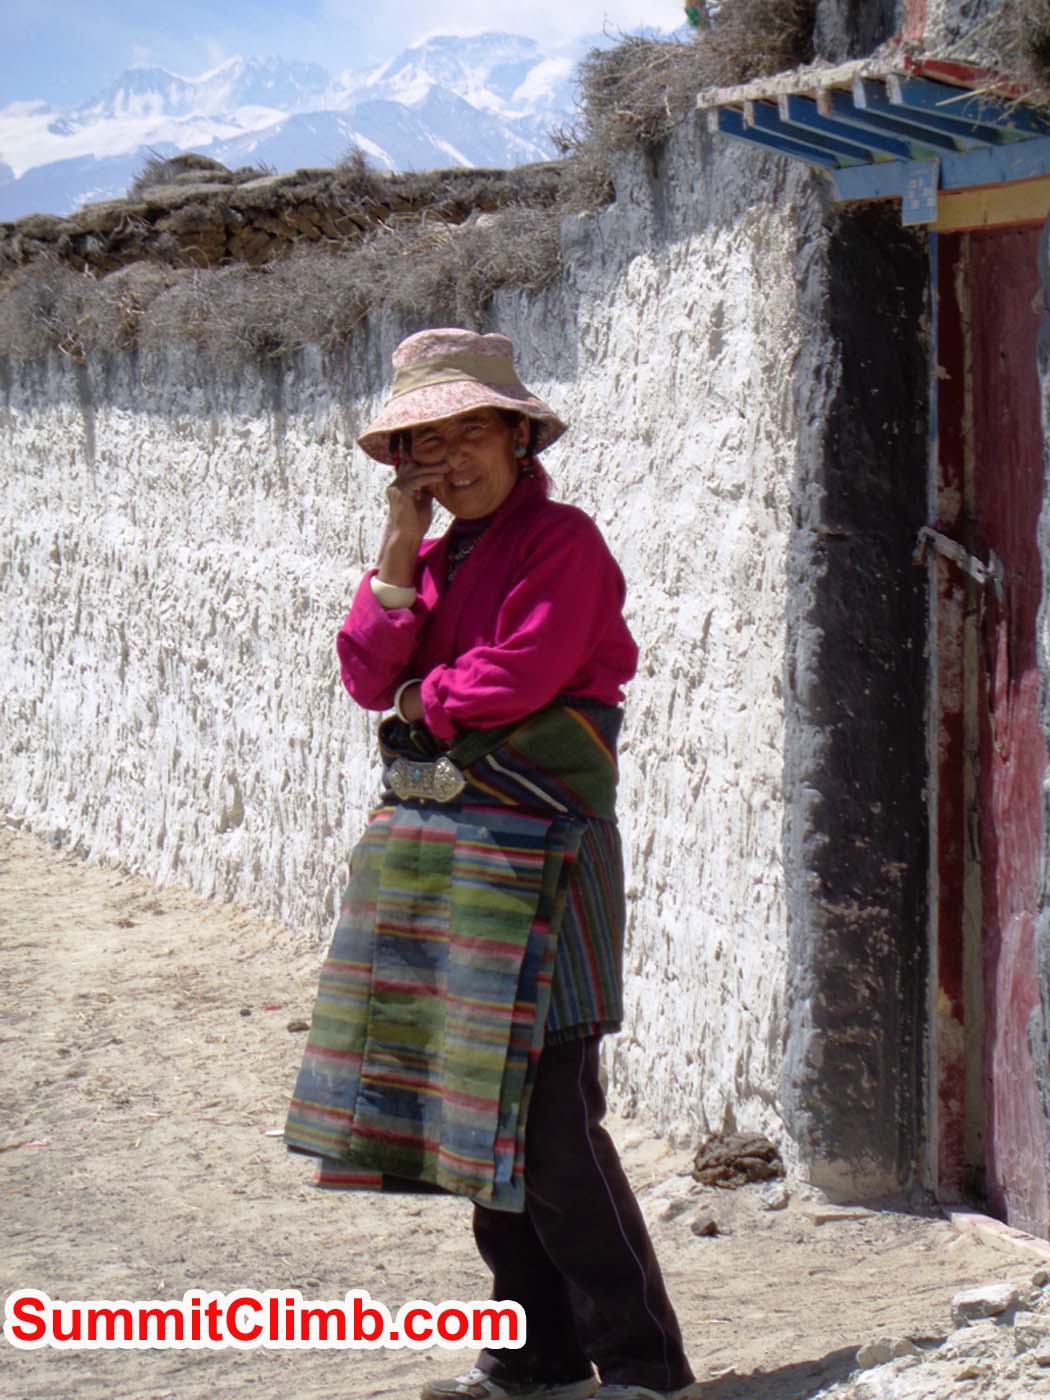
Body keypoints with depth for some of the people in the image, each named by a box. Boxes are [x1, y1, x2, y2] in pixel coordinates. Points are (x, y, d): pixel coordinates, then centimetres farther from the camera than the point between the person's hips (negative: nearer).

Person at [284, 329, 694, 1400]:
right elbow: (369, 675, 5)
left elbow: (518, 675, -17)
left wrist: (426, 699, 1)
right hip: (429, 832, 8)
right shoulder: (433, 555, 16)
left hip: (531, 838, -8)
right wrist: (398, 558, -4)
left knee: (547, 1115, -11)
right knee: (477, 1109, 9)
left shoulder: (562, 542, -7)